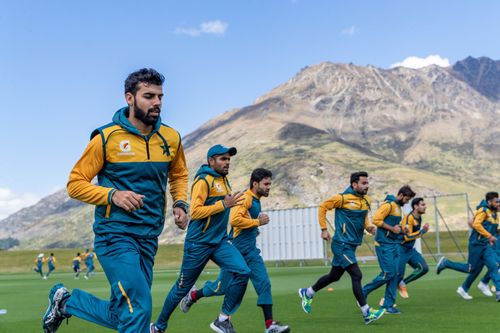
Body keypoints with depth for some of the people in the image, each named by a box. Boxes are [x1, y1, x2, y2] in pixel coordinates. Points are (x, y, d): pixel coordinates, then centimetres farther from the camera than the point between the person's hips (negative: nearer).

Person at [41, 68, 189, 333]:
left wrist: (180, 203, 3)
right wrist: (113, 195, -19)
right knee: (138, 311, -16)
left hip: (149, 238, 6)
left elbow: (178, 175, 22)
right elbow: (75, 183, -3)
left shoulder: (171, 138, 4)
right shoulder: (106, 138, -8)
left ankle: (66, 300, 36)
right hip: (115, 234, -5)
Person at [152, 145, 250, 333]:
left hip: (220, 242, 7)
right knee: (183, 287, 6)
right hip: (199, 243, -7)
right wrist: (224, 204, -23)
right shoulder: (204, 180, -12)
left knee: (242, 272, -15)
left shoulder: (223, 180, 13)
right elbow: (195, 211, -22)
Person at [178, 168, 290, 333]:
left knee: (264, 284, -3)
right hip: (237, 251, -8)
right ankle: (193, 295, 32)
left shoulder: (256, 200, 12)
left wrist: (255, 228, 11)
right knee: (222, 287, 7)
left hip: (251, 251, 8)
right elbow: (234, 220, -30)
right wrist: (258, 222, -21)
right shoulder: (245, 198, -17)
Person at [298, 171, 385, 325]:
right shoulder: (343, 198, -14)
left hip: (352, 245, 8)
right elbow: (322, 207, -5)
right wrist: (324, 229, -6)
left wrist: (368, 226, 2)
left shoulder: (366, 200, 7)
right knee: (356, 275, -13)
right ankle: (367, 313, -5)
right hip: (342, 244, -8)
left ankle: (307, 293, 37)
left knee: (334, 276, 17)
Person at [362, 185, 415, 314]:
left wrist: (399, 228, 7)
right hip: (384, 244, -9)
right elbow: (376, 220, -19)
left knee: (395, 275, 5)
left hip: (394, 244, 9)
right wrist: (392, 228, -15)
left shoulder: (398, 207, 18)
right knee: (388, 274, -10)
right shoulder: (388, 204, -12)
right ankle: (363, 293, 6)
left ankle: (388, 305, 11)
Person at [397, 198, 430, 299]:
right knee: (398, 275, -6)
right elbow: (407, 237, -24)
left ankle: (402, 284, 9)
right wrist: (422, 231, -23)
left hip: (410, 249, 8)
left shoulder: (419, 218, 7)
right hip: (401, 250, -8)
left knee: (424, 268, -4)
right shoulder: (408, 218, -20)